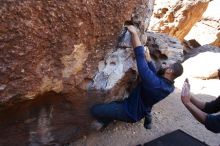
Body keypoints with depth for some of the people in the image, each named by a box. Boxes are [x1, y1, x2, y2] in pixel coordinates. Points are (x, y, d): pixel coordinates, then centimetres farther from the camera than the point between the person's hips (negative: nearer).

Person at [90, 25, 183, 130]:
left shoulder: (154, 83, -38)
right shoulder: (169, 86, -11)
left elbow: (140, 56, -37)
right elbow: (154, 73, 7)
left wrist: (134, 33, -29)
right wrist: (148, 57, 7)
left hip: (131, 112, -8)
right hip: (142, 110, 8)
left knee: (94, 109, -9)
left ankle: (105, 121, 20)